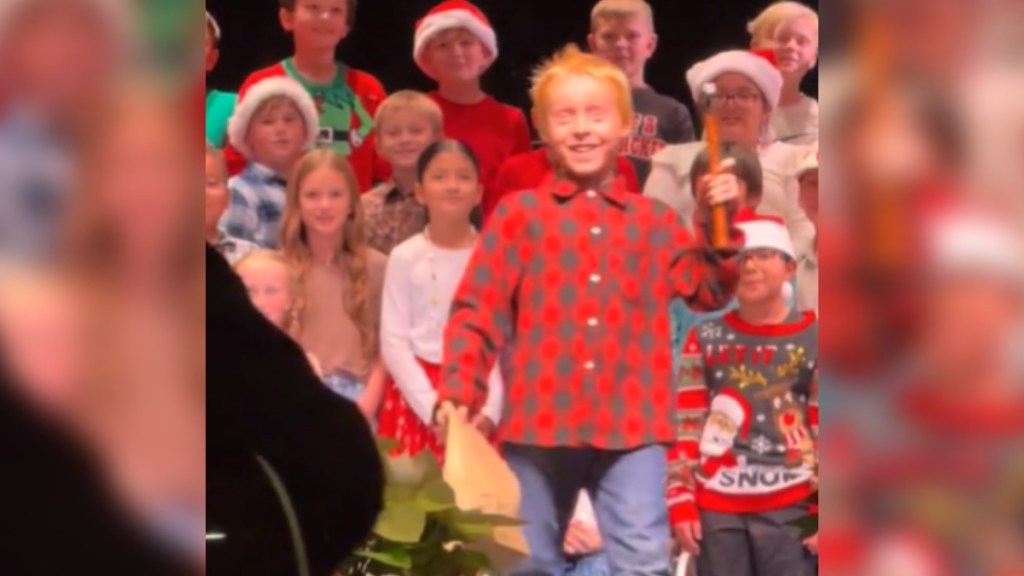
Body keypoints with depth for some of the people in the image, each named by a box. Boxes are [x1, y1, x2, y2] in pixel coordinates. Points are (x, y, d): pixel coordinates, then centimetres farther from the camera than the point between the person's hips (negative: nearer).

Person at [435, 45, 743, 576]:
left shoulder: (653, 219, 10)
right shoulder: (520, 213, 2)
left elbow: (709, 292, 10)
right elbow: (477, 310, 0)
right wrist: (457, 392, -10)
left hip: (631, 425, 1)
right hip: (540, 422, -1)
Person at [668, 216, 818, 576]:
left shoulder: (813, 341, 0)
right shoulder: (706, 340, 6)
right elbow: (685, 426, 7)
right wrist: (680, 501, 1)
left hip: (788, 507, -2)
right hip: (716, 504, 2)